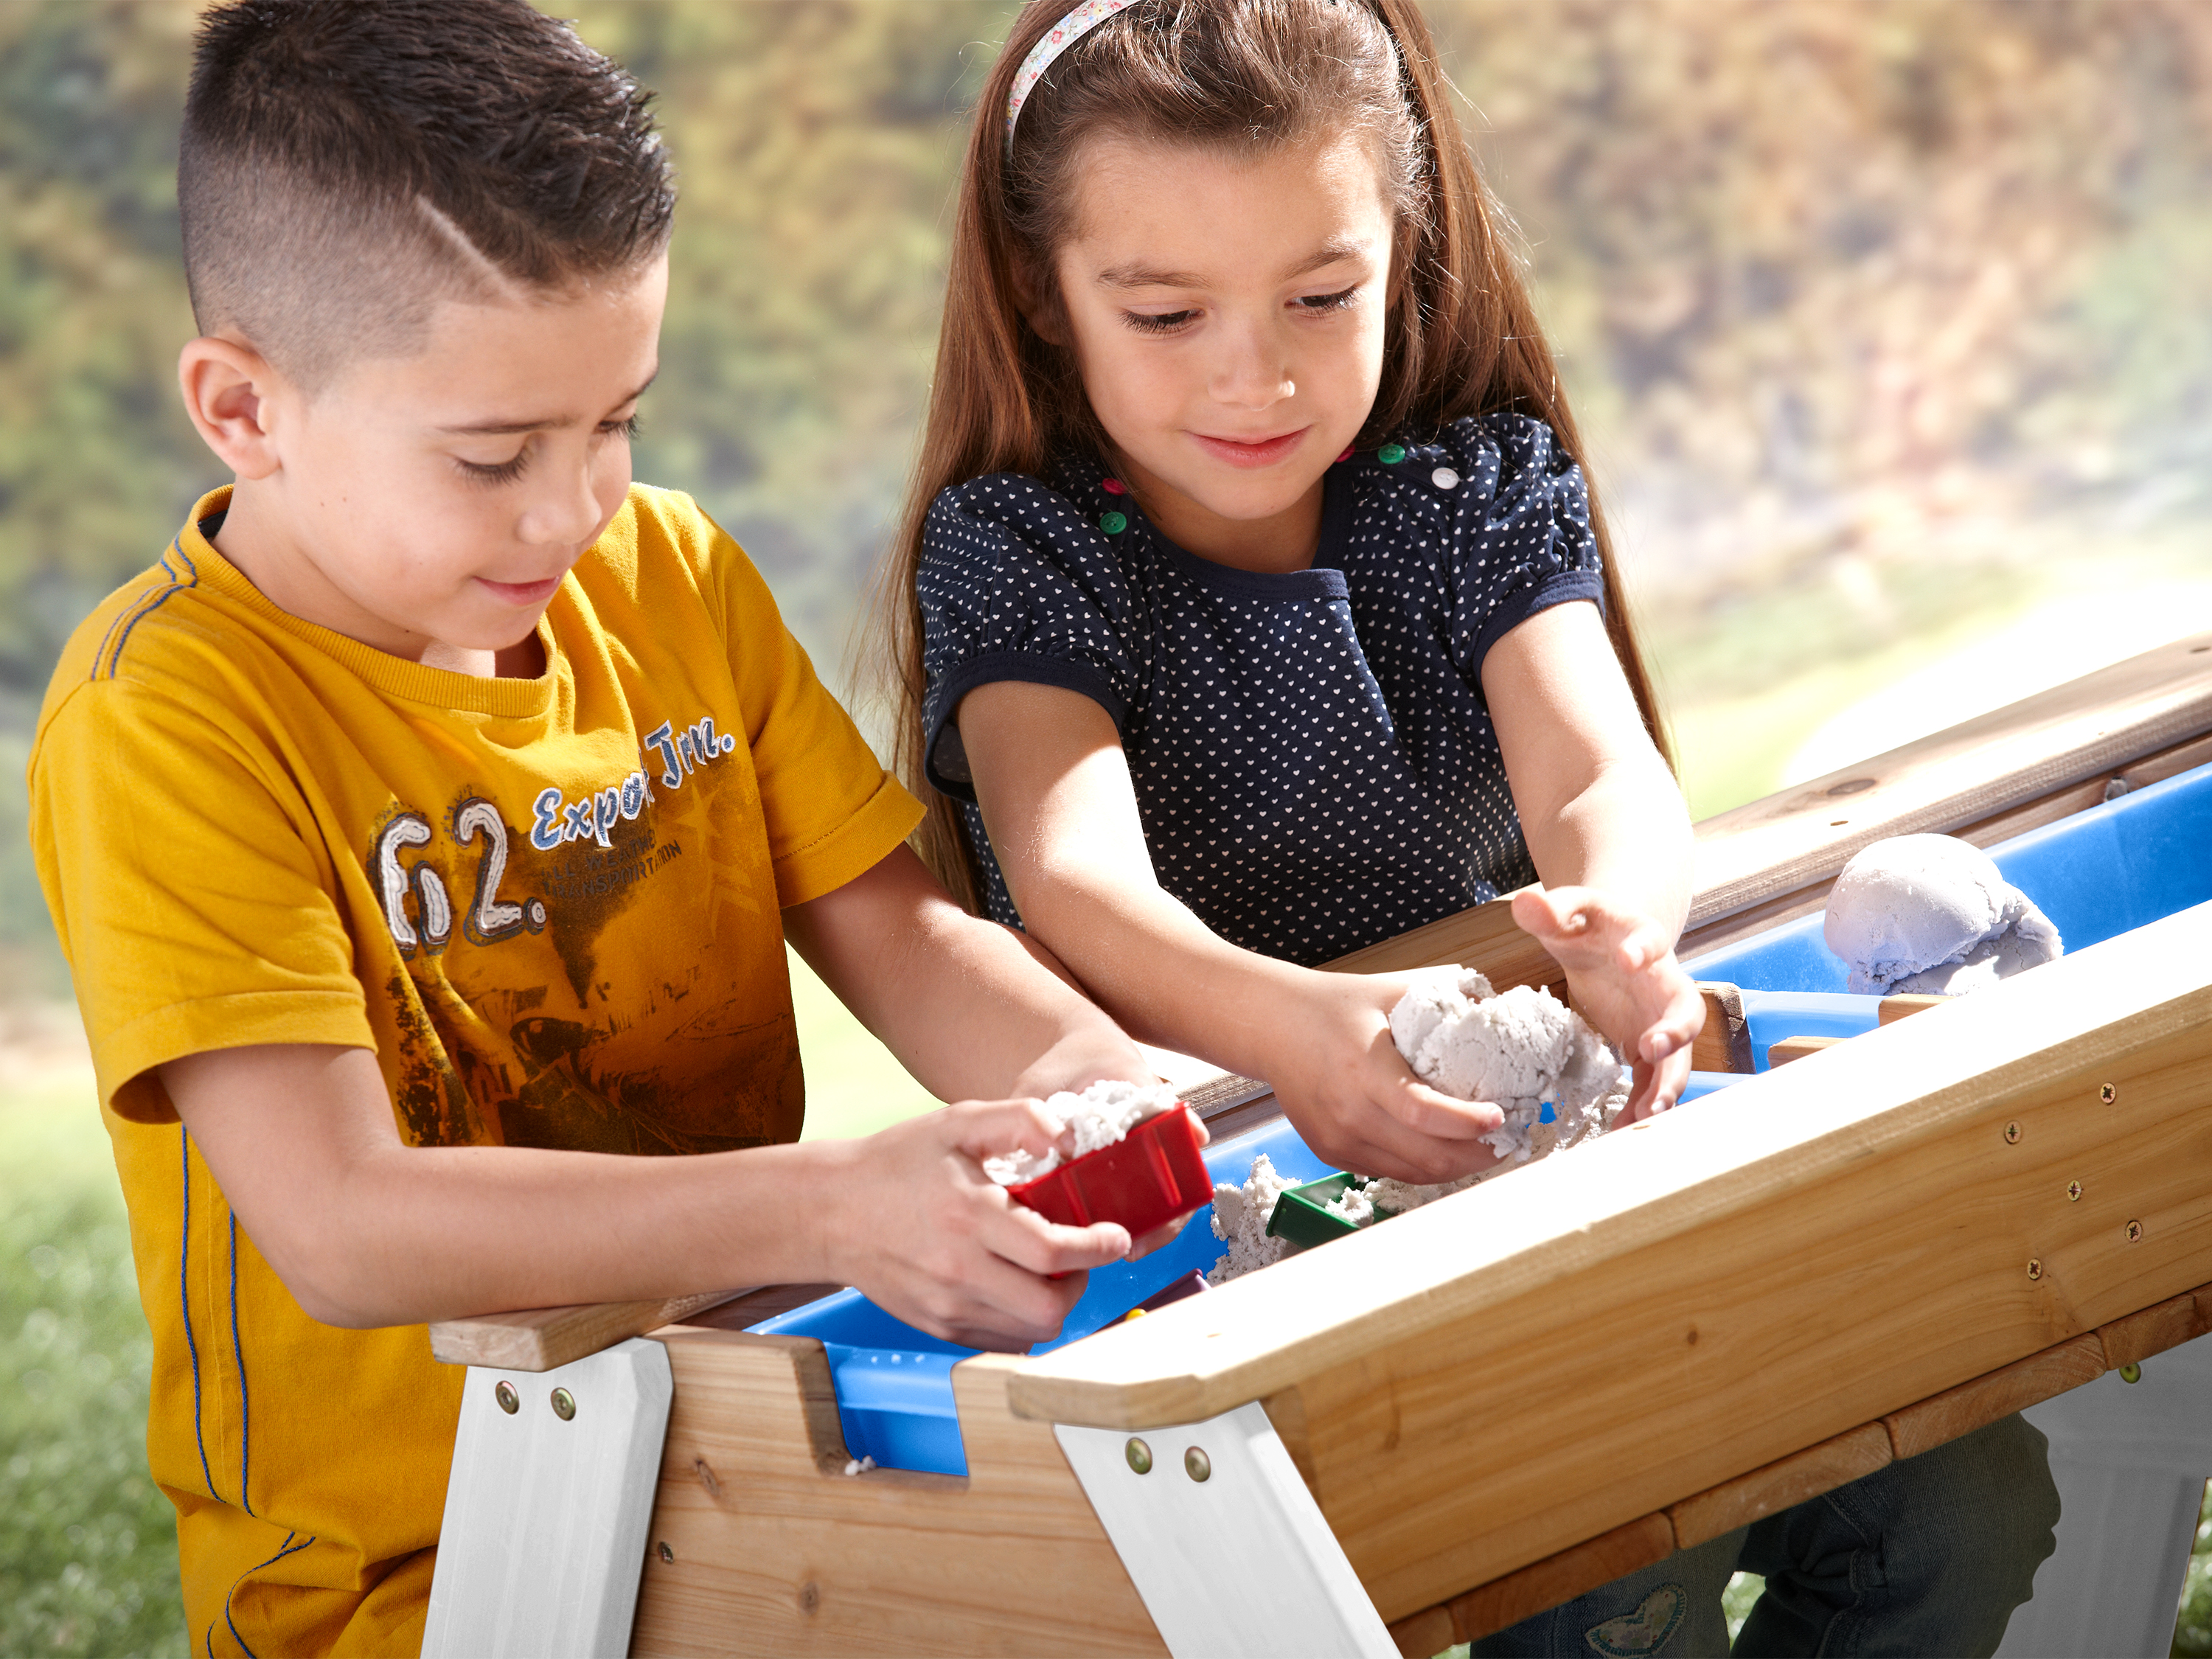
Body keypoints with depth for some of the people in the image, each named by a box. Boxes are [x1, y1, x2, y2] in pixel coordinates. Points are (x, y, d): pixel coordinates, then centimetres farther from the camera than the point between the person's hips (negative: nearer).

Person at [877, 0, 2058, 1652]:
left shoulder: (1488, 482, 5)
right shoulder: (1012, 547, -5)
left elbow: (1601, 772, -14)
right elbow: (1073, 878, -23)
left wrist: (1617, 920, -41)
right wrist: (1282, 1025, -47)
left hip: (1529, 1144, 4)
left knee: (1967, 1498, -14)